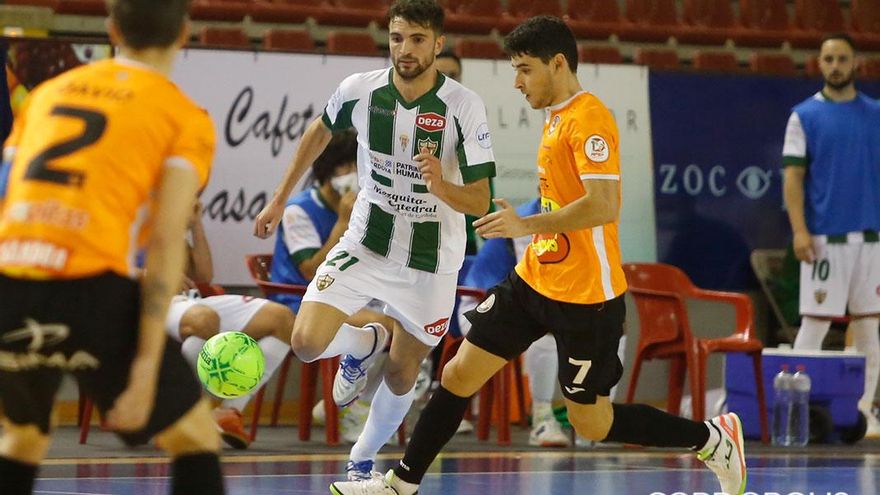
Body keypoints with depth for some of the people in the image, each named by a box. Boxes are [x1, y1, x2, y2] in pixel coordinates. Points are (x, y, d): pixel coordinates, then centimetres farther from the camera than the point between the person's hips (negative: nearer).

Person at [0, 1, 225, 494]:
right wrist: (145, 369, -10)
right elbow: (165, 241, -5)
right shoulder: (186, 119, 7)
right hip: (90, 292, -4)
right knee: (197, 437, 14)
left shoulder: (47, 93, 22)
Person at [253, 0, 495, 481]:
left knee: (401, 374, 8)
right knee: (307, 342, -17)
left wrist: (440, 187, -38)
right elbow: (320, 131, 11)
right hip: (366, 243, 1)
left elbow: (480, 201, -17)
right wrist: (280, 198, 17)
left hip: (431, 260, -1)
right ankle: (365, 342, 18)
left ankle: (362, 462, 35)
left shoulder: (464, 106, -19)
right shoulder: (360, 90, -12)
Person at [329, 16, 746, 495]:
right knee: (459, 374, 5)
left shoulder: (589, 120, -17)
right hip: (534, 278, 9)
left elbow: (603, 206, -27)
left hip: (585, 297, -9)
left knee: (591, 423, 1)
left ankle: (715, 439, 16)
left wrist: (527, 225, -25)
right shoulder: (556, 117, 12)